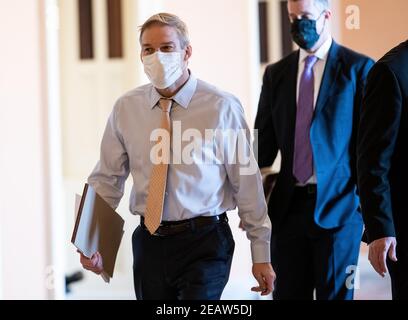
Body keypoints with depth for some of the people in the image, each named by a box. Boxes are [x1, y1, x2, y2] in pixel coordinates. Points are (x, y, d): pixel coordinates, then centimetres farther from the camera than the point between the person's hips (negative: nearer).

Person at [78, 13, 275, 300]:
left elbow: (247, 183, -4)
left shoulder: (221, 107, -6)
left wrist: (261, 255, -2)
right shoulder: (125, 109, 4)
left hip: (205, 243, -4)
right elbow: (107, 179, 8)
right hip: (149, 243, 4)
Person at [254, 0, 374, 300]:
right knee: (287, 293, 8)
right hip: (289, 204, 4)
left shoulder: (359, 69, -2)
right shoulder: (276, 73, 12)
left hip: (338, 204, -4)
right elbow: (264, 141, 12)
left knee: (335, 293, 2)